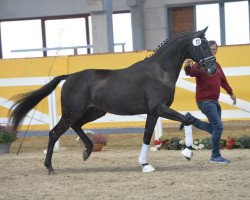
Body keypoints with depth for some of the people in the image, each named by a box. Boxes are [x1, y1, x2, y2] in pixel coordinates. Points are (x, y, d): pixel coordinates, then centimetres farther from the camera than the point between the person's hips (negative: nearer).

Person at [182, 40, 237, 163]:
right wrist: (187, 67, -51)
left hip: (214, 101, 9)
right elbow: (192, 72, -29)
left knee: (213, 128, 14)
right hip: (204, 101, -9)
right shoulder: (200, 64, -11)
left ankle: (190, 119, 25)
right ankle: (215, 156, -3)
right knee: (218, 127, -13)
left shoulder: (217, 65, 13)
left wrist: (231, 93, 32)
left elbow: (223, 81, 25)